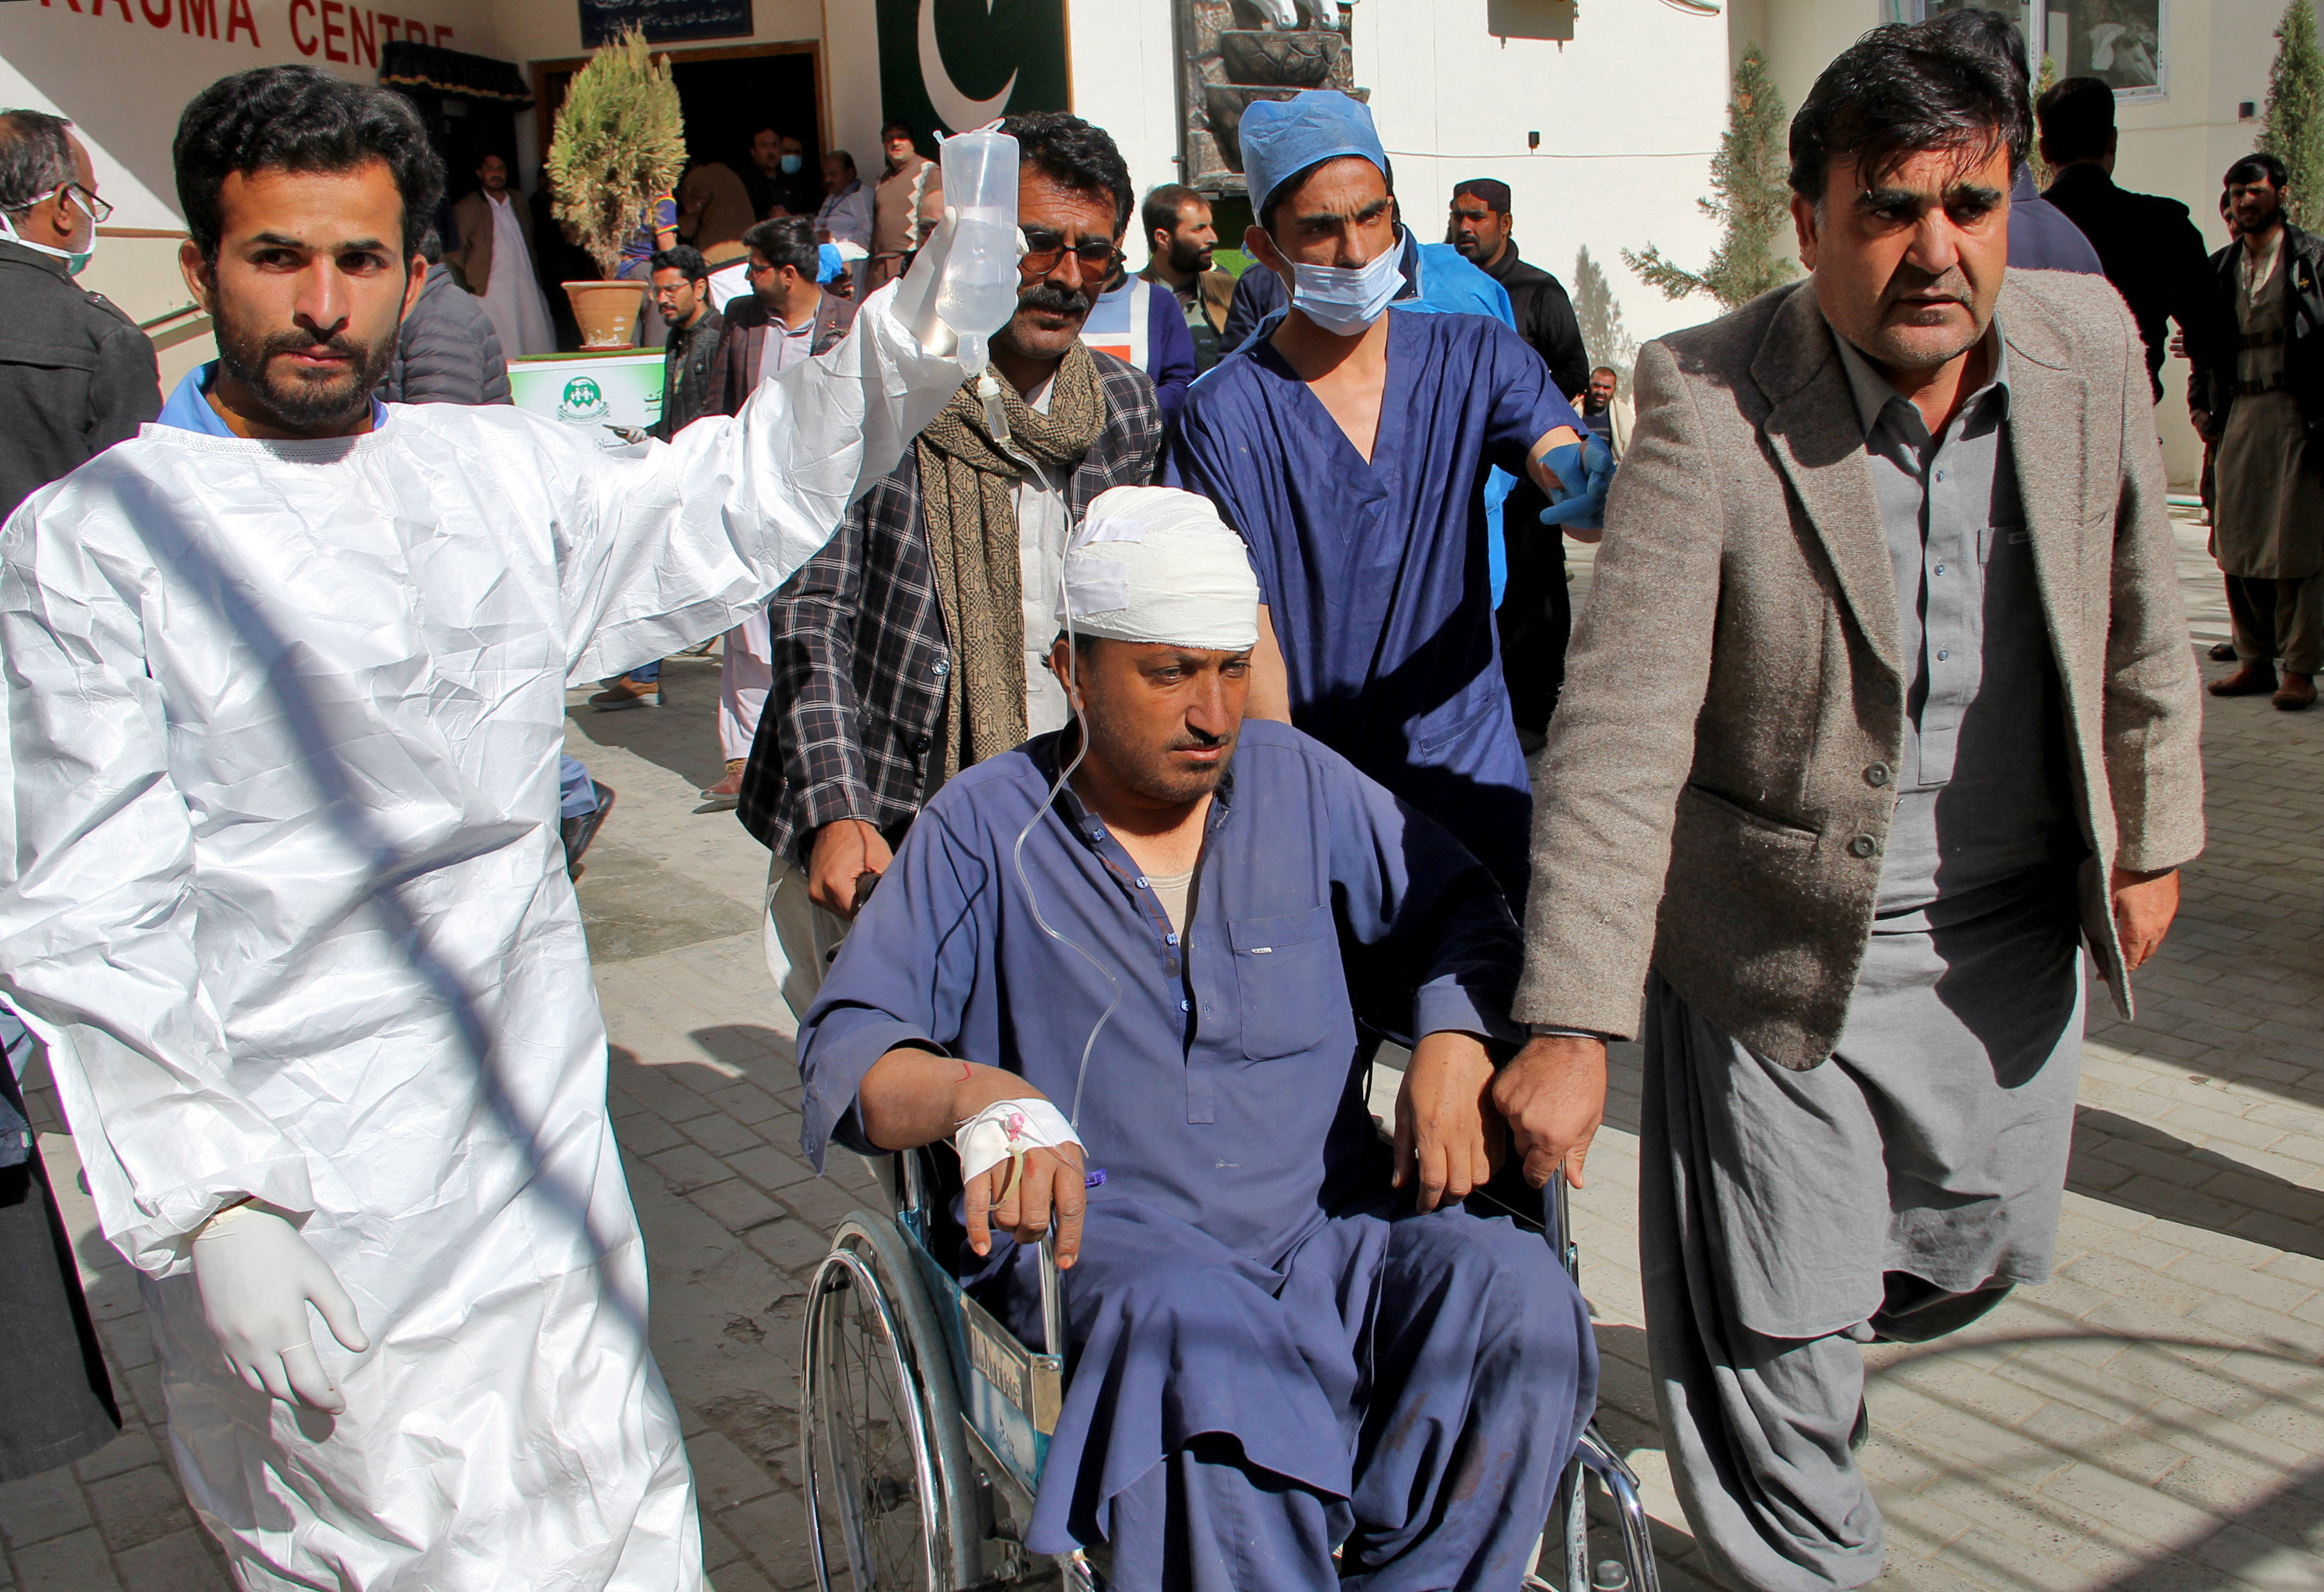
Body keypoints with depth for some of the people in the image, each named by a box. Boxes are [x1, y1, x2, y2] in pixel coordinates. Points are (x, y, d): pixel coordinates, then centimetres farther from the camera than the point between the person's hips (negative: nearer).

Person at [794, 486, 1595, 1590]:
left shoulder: (1299, 780, 12)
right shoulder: (984, 826, 3)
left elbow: (1455, 909, 18)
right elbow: (846, 1049, -4)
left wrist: (1454, 1041, -4)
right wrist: (974, 1093, -27)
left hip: (1325, 1224, 4)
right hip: (1098, 1245, -3)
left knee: (1517, 1297, -26)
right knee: (1206, 1337, -37)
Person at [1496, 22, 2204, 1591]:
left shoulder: (2091, 344, -7)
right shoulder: (1709, 403, -22)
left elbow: (2140, 617, 9)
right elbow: (1619, 736, -27)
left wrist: (2153, 836, 13)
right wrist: (1570, 1028, -31)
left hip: (2011, 932, 5)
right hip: (1783, 945, -5)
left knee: (1983, 1249, 23)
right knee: (1771, 1320, 8)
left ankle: (1793, 1337, 56)